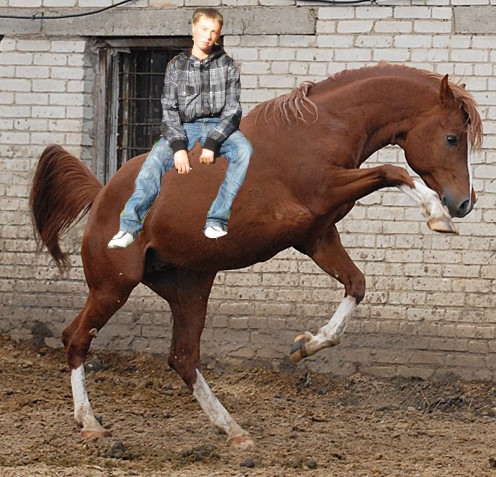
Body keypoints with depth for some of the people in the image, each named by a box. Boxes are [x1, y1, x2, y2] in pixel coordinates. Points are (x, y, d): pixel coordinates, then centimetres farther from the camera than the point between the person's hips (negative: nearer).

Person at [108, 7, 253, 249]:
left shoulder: (227, 65, 3)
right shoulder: (176, 66, 5)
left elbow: (232, 110, -3)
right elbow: (169, 110, -2)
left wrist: (212, 143, -18)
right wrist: (179, 146, -18)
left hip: (219, 125, 0)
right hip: (185, 127, 0)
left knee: (243, 150, -33)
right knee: (156, 158, -29)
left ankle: (216, 220, -33)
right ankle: (130, 226, -37)